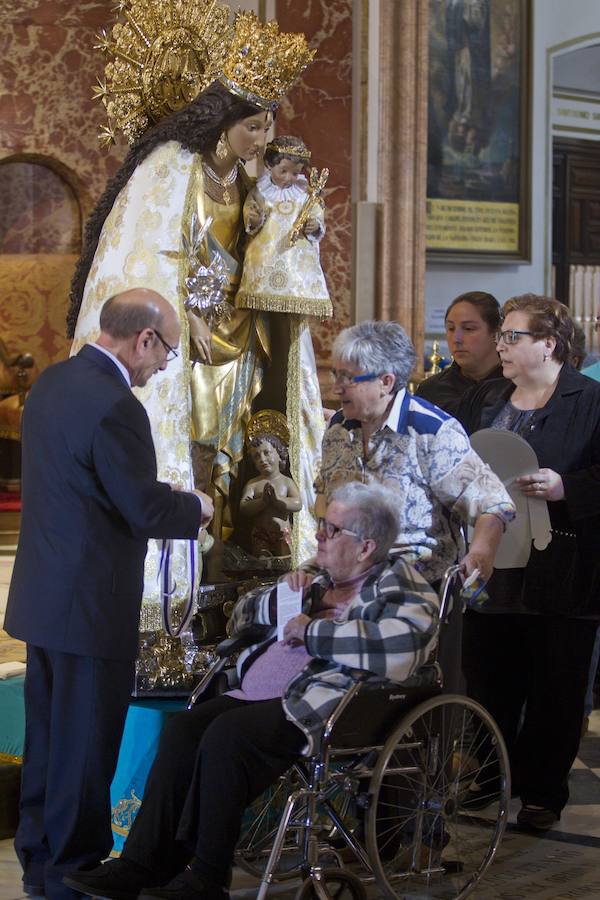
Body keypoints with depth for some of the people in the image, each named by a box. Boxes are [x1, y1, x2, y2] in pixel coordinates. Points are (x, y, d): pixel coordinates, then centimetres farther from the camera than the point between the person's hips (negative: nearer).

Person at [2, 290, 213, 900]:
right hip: (90, 605, -9)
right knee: (86, 745, 3)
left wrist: (172, 501, 13)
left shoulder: (52, 381, 7)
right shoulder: (115, 406, -23)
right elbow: (147, 511, -20)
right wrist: (197, 506, 0)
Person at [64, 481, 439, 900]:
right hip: (260, 694, 8)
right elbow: (244, 614, 30)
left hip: (319, 707, -8)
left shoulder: (398, 584, -2)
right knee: (183, 728, -13)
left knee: (226, 735, -27)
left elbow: (401, 642, -26)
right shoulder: (321, 580, 23)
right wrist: (284, 595, 7)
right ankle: (140, 865, -14)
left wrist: (311, 631, -17)